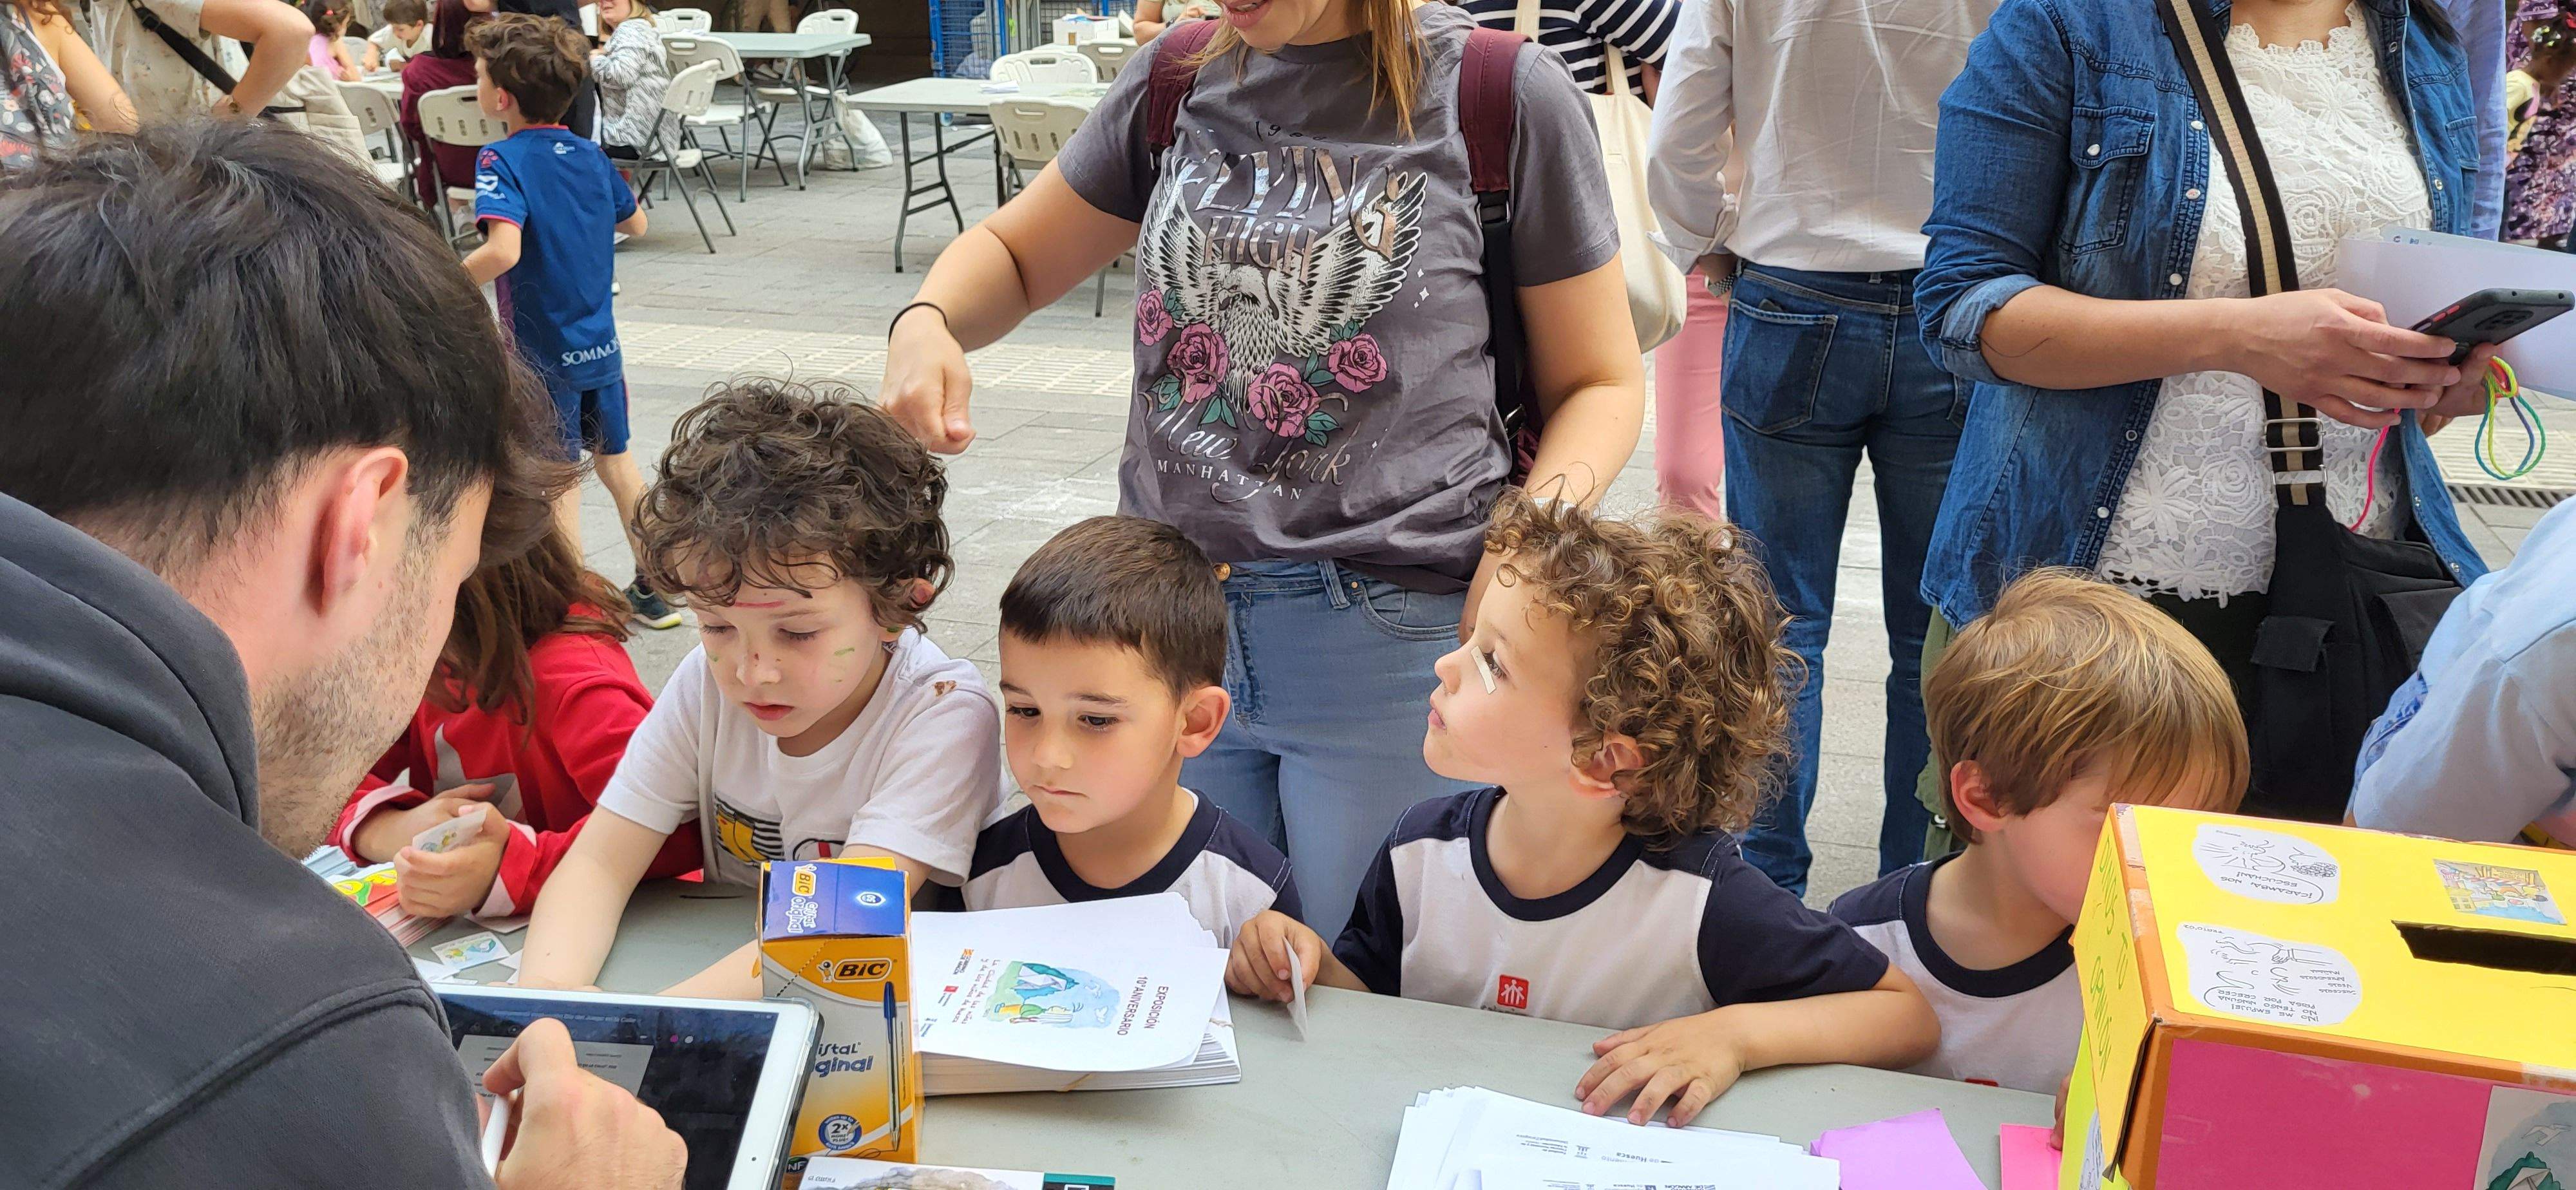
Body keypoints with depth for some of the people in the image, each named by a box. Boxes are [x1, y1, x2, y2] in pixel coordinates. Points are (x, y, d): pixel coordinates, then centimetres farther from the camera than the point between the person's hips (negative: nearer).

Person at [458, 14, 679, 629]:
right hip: (601, 346, 6)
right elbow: (636, 222, 18)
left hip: (544, 356, -6)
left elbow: (503, 251, -31)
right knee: (616, 462, 18)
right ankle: (654, 588, 26)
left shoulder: (503, 160, -16)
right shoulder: (590, 155, 3)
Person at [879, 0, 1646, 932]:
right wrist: (926, 325, -4)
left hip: (1392, 636, -4)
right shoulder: (1180, 78, 9)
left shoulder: (1502, 93, -4)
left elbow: (1599, 381, 0)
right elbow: (1015, 255, 20)